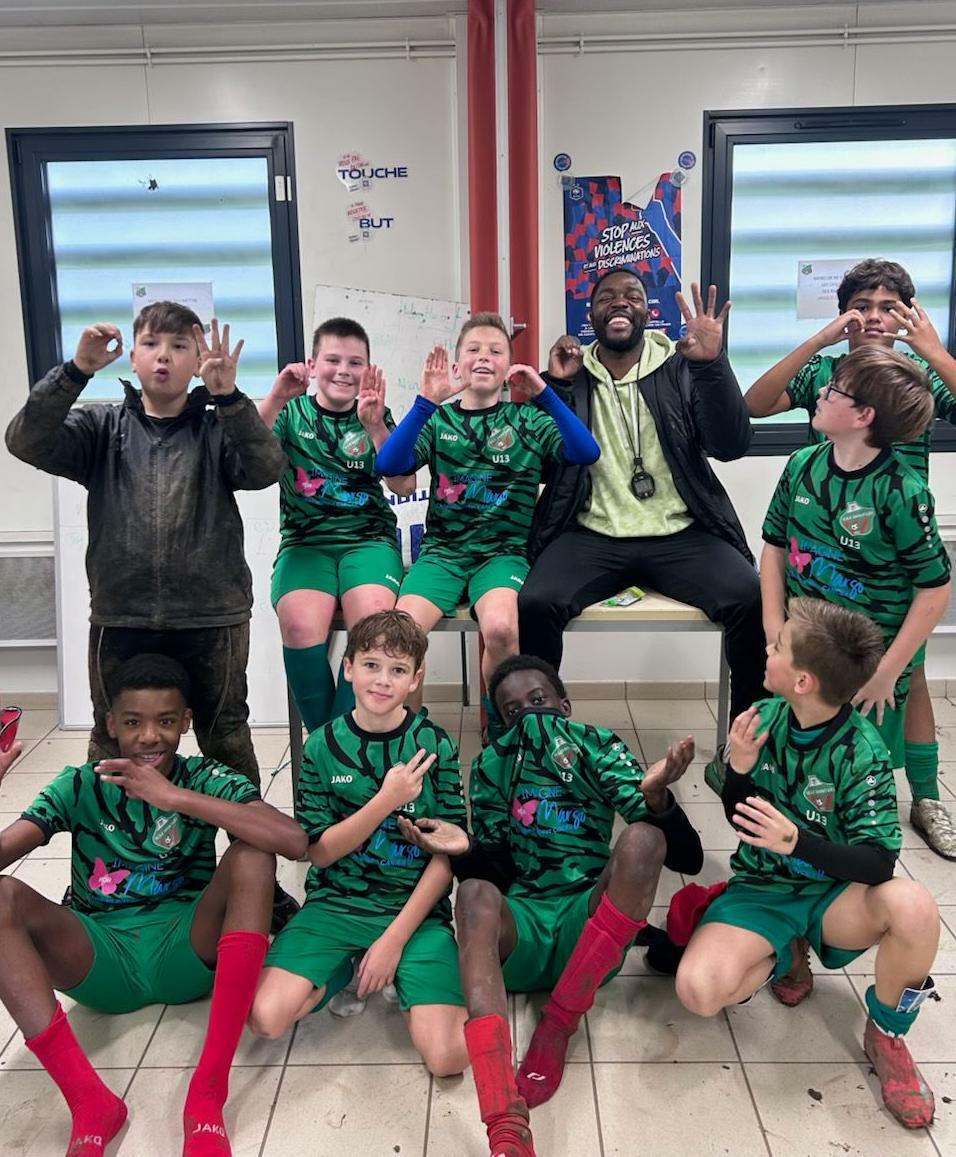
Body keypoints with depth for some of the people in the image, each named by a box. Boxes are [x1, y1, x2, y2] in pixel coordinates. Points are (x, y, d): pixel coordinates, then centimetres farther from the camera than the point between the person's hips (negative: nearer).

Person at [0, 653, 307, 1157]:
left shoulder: (205, 778, -5)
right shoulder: (80, 786, 1)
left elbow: (294, 840, -23)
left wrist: (176, 798, -28)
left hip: (187, 952, -1)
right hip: (100, 961, 2)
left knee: (251, 858, -27)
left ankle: (207, 1096, -28)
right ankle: (89, 1103, -27)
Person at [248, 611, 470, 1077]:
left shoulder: (434, 745, -4)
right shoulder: (323, 745, -1)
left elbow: (447, 854, -5)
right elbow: (320, 850, -3)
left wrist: (394, 939, -11)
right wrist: (387, 800, -17)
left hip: (415, 907, -1)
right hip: (335, 902, 1)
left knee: (447, 1056, -18)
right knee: (266, 1017, -21)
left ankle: (391, 966, 10)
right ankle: (343, 968, 8)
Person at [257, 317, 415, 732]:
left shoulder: (377, 418, 12)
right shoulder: (292, 412, 10)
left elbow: (404, 486, -2)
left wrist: (374, 427, -16)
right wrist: (275, 399, -21)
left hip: (368, 538, 0)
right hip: (305, 541, 0)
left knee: (374, 620, -32)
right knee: (301, 626, -31)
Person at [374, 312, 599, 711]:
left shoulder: (527, 420, 10)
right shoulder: (438, 419, 11)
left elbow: (587, 453, -8)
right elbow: (388, 465, -7)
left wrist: (543, 393, -15)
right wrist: (427, 402, -15)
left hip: (503, 549, -1)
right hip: (442, 549, 1)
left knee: (500, 628, -32)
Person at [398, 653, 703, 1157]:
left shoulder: (600, 749, 8)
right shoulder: (491, 765, 12)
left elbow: (687, 857, -1)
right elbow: (497, 871, 7)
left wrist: (656, 796, -22)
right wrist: (466, 849, -16)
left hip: (591, 926, 0)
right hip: (519, 928, 1)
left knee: (643, 838, -26)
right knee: (474, 894, -33)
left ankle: (557, 1026, -18)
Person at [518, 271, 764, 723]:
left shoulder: (681, 367, 7)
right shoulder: (568, 371, 9)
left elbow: (731, 446, -5)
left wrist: (712, 364, -16)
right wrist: (555, 385, -10)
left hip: (680, 534, 0)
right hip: (591, 535, 0)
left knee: (752, 600, -24)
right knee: (535, 604, -27)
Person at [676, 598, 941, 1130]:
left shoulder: (862, 750, -18)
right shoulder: (764, 718, -7)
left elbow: (879, 863, -22)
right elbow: (741, 821, 3)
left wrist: (796, 841, -38)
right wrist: (739, 770, -19)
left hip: (834, 894, -2)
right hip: (761, 889, 2)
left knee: (913, 906, -35)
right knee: (699, 990, -26)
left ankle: (886, 1034, -4)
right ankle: (779, 955, 9)